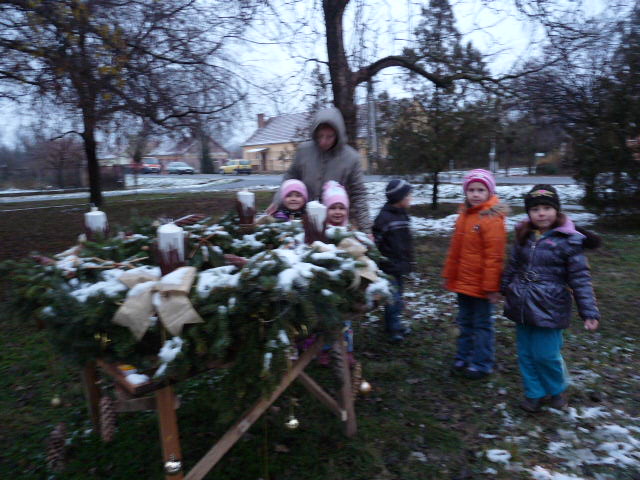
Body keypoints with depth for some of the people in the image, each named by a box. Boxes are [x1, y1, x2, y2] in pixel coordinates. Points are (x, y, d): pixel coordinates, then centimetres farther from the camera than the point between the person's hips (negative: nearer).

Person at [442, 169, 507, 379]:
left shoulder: (492, 218, -16)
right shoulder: (465, 214, 8)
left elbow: (494, 256, -18)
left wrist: (491, 286, -18)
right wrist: (448, 275, 14)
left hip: (481, 285, -7)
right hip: (462, 282, 7)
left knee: (482, 325, 8)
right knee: (465, 323, 19)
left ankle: (481, 364, 22)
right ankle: (463, 358, 33)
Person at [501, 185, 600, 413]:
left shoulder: (568, 240, -10)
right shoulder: (524, 236, 4)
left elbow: (580, 279, -10)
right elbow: (513, 267, 17)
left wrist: (589, 312, -12)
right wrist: (505, 290, 24)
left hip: (548, 309, -5)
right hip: (522, 306, 5)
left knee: (545, 355, 1)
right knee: (526, 354, 12)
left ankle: (557, 389, 31)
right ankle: (534, 393, 31)